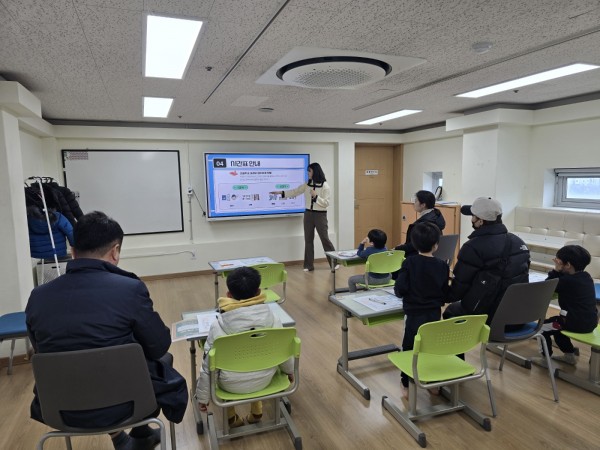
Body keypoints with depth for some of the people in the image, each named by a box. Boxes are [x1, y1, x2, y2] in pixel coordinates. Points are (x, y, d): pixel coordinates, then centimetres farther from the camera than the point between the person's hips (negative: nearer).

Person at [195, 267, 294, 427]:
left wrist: (202, 396, 4)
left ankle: (231, 417, 34)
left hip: (232, 384, -1)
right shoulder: (272, 319, -17)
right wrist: (290, 370, 18)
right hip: (264, 380, 2)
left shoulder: (218, 326, -21)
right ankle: (256, 411, 38)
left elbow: (208, 366, -12)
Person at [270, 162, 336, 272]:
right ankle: (309, 265, 15)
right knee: (308, 239, 7)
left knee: (325, 239, 0)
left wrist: (315, 196, -23)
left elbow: (326, 203, -13)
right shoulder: (307, 185, 5)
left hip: (320, 215, -5)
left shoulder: (325, 186, -11)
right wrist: (280, 192, 4)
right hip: (308, 214, 5)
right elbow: (295, 192, 9)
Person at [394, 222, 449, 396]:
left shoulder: (409, 263, -14)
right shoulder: (442, 266, -4)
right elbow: (445, 294, 3)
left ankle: (407, 386, 17)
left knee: (410, 348, 10)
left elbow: (400, 289, -17)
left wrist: (399, 291, 5)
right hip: (434, 314, 3)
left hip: (414, 315, -3)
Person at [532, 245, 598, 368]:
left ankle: (546, 358, 11)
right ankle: (569, 354, 34)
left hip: (577, 323, -9)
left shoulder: (567, 280, -20)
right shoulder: (586, 276, 6)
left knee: (543, 326, 5)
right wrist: (559, 272, -1)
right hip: (590, 321, 9)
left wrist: (556, 271, -6)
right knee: (555, 322, 29)